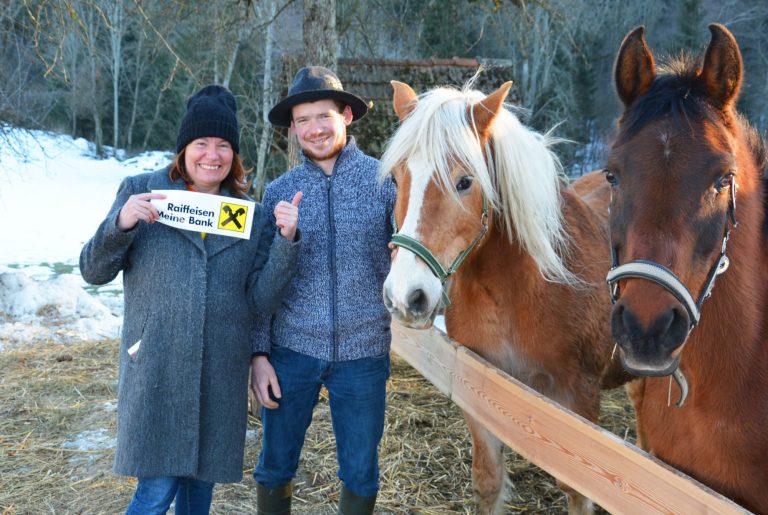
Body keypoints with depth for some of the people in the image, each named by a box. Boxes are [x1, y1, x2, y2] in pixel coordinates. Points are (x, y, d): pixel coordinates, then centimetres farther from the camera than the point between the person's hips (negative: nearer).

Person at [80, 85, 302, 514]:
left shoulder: (254, 218, 6)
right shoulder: (141, 192, 1)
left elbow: (261, 302, 0)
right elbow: (94, 272, 2)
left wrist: (286, 241, -13)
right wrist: (121, 224, -16)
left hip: (222, 374, 3)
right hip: (157, 370, -2)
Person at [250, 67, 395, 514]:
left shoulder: (384, 180, -3)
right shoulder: (279, 192, 2)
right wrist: (259, 354, -1)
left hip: (363, 351, -1)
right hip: (291, 349, 1)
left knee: (361, 473, 12)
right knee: (275, 467, 12)